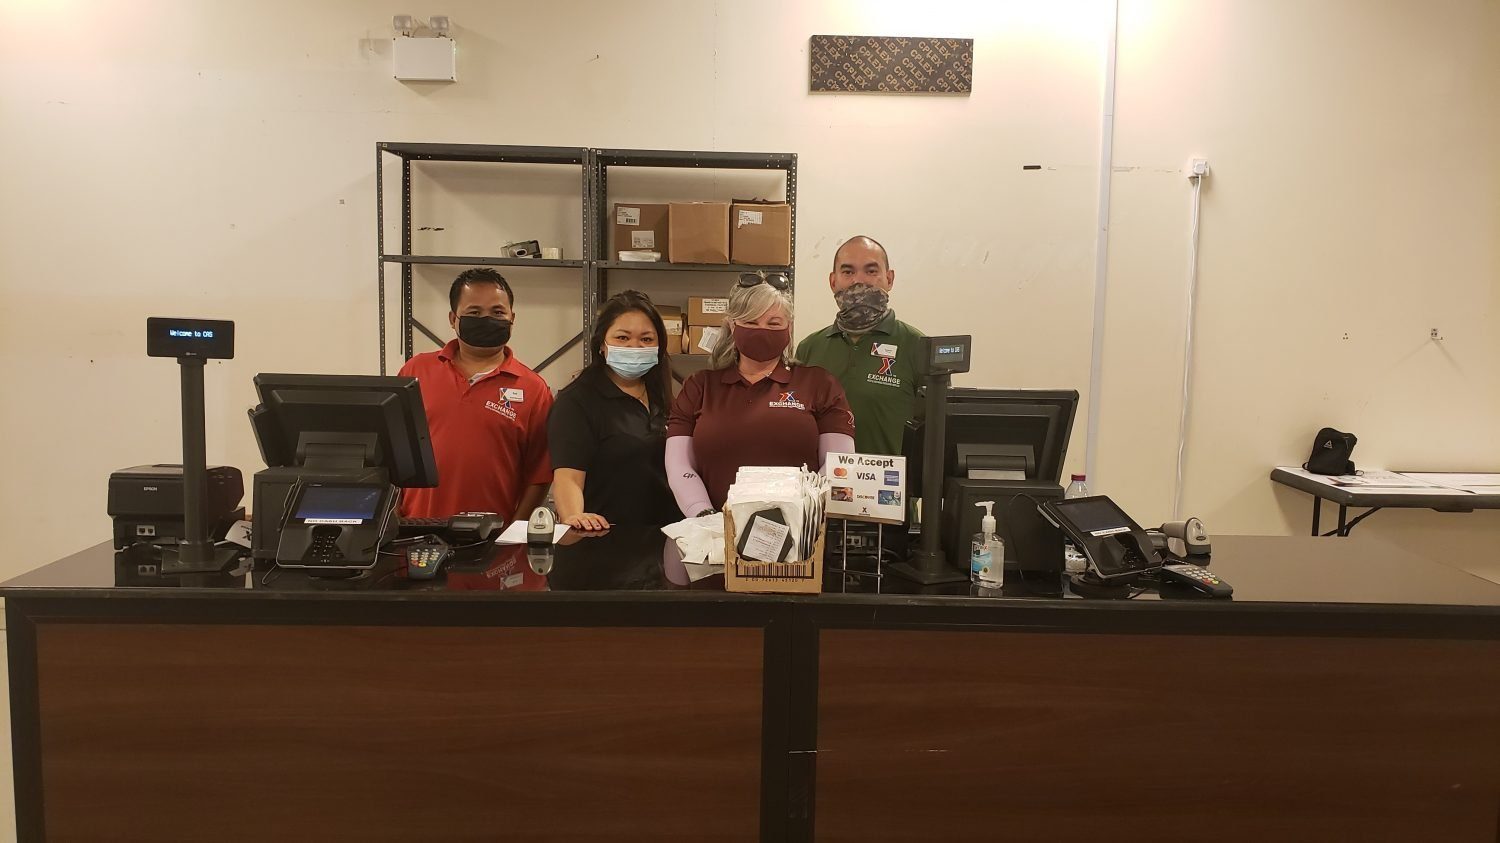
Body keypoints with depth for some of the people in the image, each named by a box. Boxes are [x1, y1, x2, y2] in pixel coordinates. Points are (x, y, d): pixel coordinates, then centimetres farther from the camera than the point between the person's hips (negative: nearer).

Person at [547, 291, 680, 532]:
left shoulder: (661, 398, 16)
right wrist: (573, 517, -31)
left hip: (662, 535, 4)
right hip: (603, 538, -4)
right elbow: (567, 476, -13)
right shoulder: (576, 401, -2)